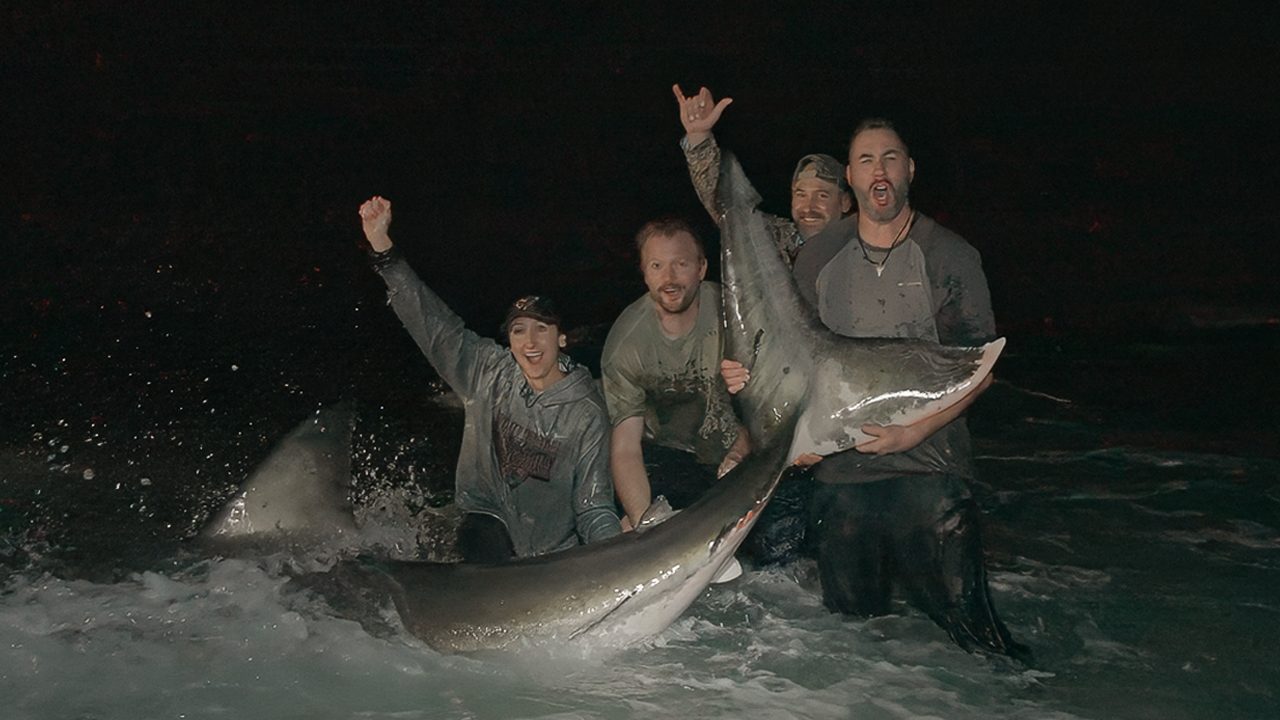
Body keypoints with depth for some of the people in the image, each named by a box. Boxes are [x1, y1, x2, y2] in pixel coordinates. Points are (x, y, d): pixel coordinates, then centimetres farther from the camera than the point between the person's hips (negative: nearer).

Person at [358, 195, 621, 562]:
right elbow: (433, 322, -9)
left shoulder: (586, 413, -10)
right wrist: (382, 246, -16)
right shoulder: (489, 373, -4)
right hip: (488, 520, -1)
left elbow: (594, 508, -10)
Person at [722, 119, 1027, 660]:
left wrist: (914, 431, -16)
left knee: (967, 626, -6)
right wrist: (749, 373, -5)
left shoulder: (949, 256, 0)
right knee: (851, 625, 10)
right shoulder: (817, 257, 9)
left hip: (928, 474, -3)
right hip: (840, 470, 3)